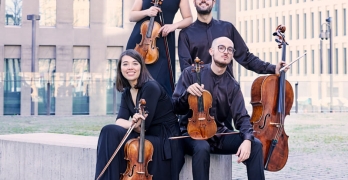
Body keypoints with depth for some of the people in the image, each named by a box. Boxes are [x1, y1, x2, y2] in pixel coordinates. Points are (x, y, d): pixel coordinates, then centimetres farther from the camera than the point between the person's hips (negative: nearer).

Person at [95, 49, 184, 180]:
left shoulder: (151, 87, -16)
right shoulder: (127, 93, 9)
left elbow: (143, 126, -19)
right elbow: (120, 121, -7)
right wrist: (133, 124, -28)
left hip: (164, 143, -6)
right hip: (147, 139, 7)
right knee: (110, 131, -16)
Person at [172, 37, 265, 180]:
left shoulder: (232, 85, 4)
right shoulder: (191, 73, -6)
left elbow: (241, 117, -4)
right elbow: (176, 108, -7)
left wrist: (247, 139, -24)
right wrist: (187, 93, -27)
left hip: (219, 134, 4)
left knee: (255, 144, -15)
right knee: (202, 148, -38)